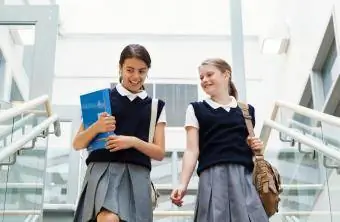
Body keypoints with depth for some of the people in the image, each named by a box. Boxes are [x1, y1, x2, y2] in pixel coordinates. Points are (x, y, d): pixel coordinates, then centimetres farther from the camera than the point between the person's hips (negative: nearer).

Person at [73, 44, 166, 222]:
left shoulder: (156, 106, 15)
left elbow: (160, 153, 10)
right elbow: (77, 144, 8)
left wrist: (134, 141, -8)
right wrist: (96, 127, -12)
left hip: (137, 173, 3)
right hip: (103, 169, -3)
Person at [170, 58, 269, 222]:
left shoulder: (247, 110, 18)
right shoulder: (197, 109, 12)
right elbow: (192, 150, 3)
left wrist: (256, 147, 4)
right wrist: (183, 184, -9)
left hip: (245, 177, 2)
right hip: (213, 177, -2)